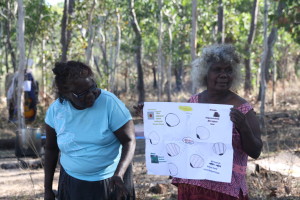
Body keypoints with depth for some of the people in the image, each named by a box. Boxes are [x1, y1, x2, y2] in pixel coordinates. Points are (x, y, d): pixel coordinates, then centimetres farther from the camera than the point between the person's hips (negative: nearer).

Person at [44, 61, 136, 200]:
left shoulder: (110, 102, -16)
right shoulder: (55, 110, -7)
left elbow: (129, 141, -14)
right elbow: (51, 149, 5)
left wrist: (119, 174, -29)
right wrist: (48, 189, 8)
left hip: (111, 181, -2)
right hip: (73, 184, 2)